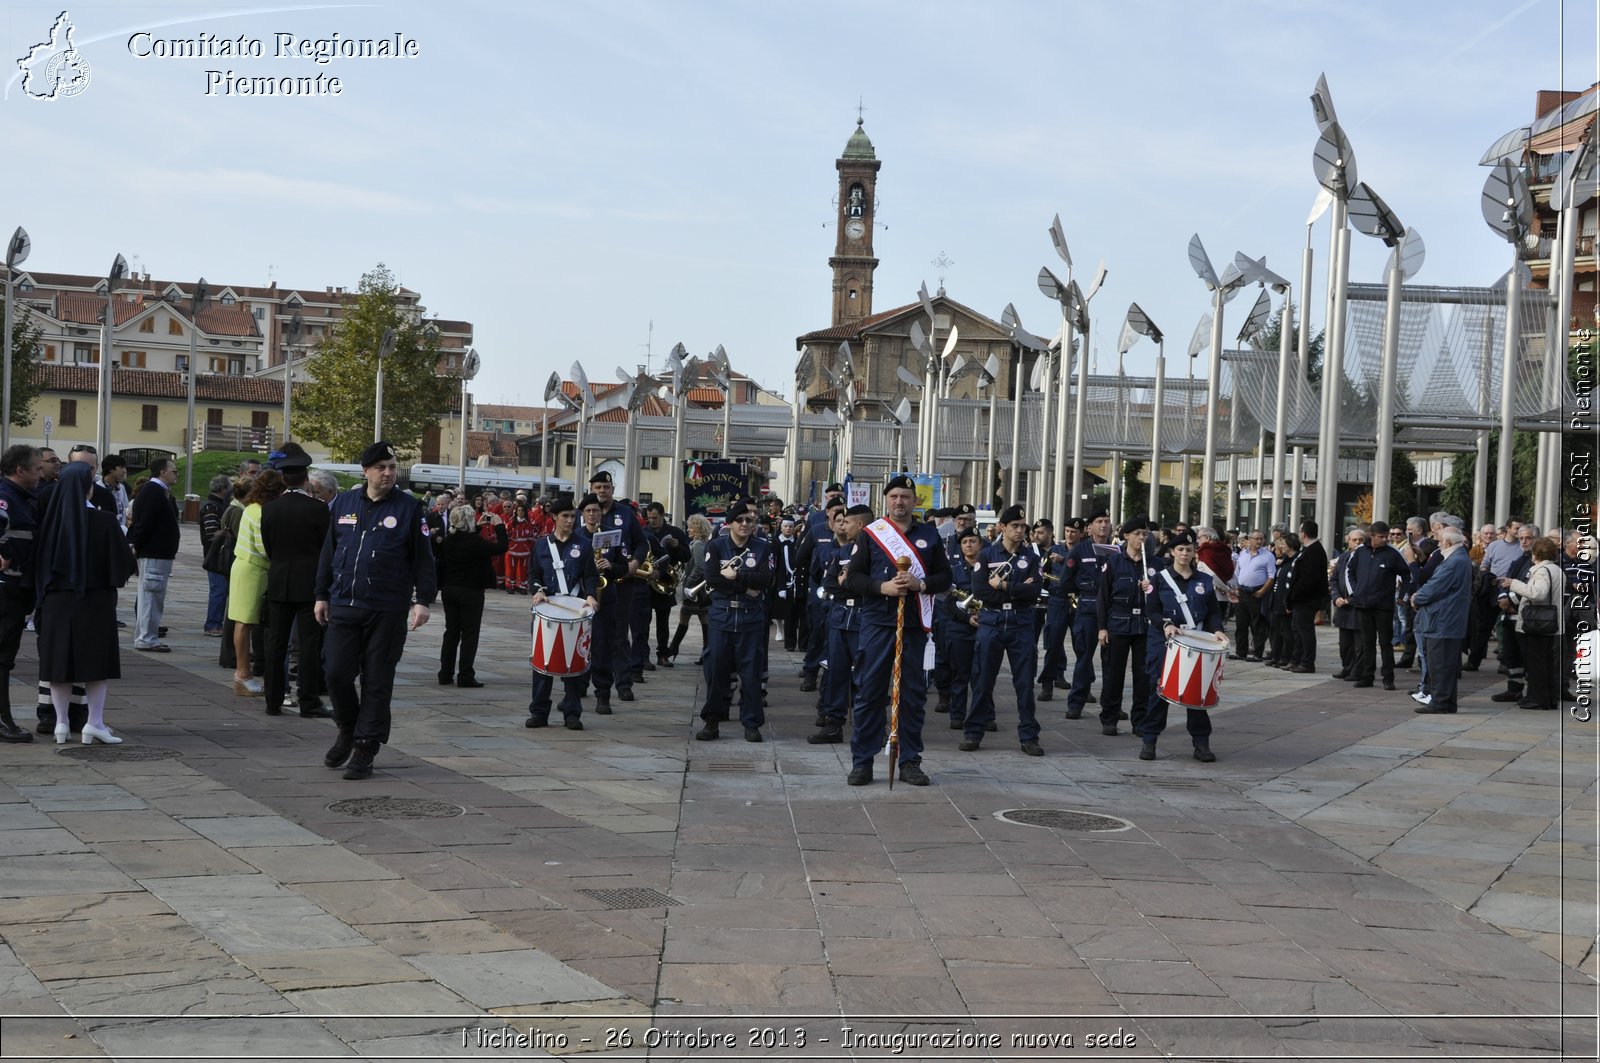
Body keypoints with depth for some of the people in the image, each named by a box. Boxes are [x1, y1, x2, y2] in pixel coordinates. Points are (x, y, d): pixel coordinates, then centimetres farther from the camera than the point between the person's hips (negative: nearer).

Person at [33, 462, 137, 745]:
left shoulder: (51, 519, -3)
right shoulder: (104, 521, -13)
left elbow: (39, 560, 5)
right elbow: (123, 561, -9)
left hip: (56, 601, 3)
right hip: (95, 600, -3)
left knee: (59, 660, 9)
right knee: (97, 659, 4)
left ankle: (61, 722, 10)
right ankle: (94, 722, 0)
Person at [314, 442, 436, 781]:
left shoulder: (409, 507, -1)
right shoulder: (343, 503, 8)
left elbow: (423, 559, -1)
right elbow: (328, 552, 15)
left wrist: (423, 600, -8)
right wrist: (323, 595, 13)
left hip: (387, 612, -3)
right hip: (343, 607, 3)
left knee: (377, 681, 2)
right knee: (337, 674, 1)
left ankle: (365, 747, 11)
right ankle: (348, 730, 26)